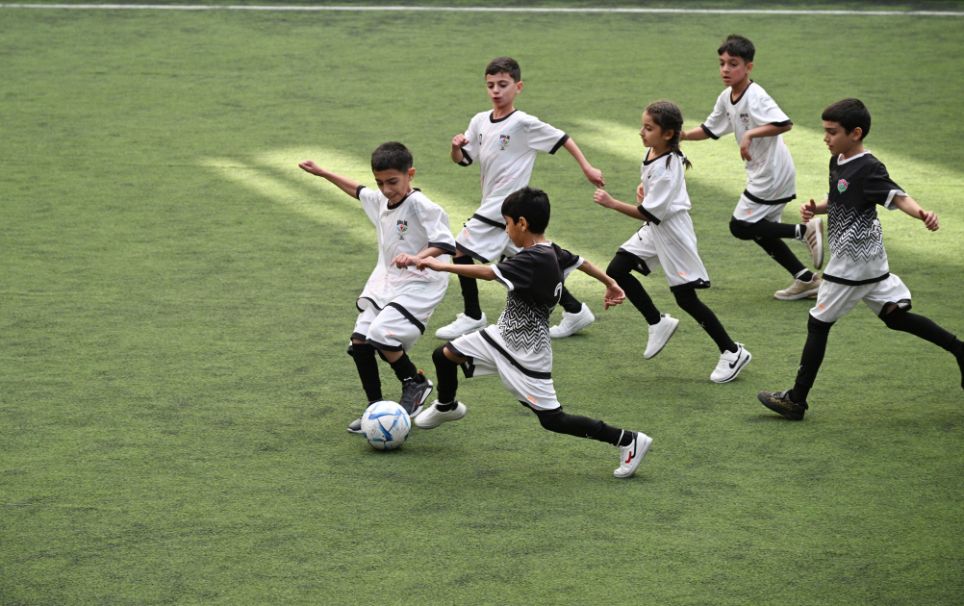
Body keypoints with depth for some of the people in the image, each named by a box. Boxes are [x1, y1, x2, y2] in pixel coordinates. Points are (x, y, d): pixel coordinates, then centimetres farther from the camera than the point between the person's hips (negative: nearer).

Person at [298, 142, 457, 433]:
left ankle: (416, 383, 0)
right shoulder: (379, 201, 7)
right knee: (360, 340, 2)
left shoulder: (422, 206, -17)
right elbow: (357, 190, 29)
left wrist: (417, 258, -42)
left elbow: (445, 243, -26)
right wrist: (322, 173, 32)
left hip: (418, 284, -9)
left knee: (381, 334, -24)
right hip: (384, 283, 9)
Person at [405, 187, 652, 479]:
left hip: (526, 352, -9)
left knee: (552, 419, -3)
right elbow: (581, 262, 16)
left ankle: (628, 440, 2)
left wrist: (442, 266, -33)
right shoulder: (552, 252, -1)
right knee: (444, 355, 14)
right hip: (503, 335, 9)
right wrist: (609, 283, 34)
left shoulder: (533, 260, -29)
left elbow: (488, 273, -37)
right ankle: (446, 407, 46)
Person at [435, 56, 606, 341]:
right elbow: (462, 159, 12)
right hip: (492, 205, 8)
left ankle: (472, 317, 6)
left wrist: (587, 168, -8)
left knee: (461, 251, -8)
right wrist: (456, 146, -10)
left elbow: (562, 139, -8)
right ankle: (574, 310, 23)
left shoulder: (524, 123, -13)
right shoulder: (480, 121, 7)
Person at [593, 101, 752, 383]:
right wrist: (642, 187, 3)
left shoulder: (668, 166, -25)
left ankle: (732, 352, 6)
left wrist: (612, 203, -24)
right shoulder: (651, 152, 1)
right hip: (653, 231, 9)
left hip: (672, 231, -9)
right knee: (616, 270, 4)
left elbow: (650, 212, -25)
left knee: (685, 297, -5)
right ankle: (658, 322, 17)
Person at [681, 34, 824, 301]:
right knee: (760, 230, 16)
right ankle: (806, 279, 22)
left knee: (740, 226, -7)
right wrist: (685, 135, 2)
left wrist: (750, 134, -39)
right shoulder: (726, 98, 6)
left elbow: (784, 124, -34)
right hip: (761, 173, 9)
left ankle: (804, 231, -5)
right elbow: (709, 130, 18)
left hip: (773, 173, -9)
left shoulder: (755, 97, -22)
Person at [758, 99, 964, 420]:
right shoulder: (837, 162, 8)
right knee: (895, 315, 15)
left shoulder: (868, 169, -20)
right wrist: (815, 208, 2)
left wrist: (922, 213, -52)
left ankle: (796, 400, 8)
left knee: (818, 323, 0)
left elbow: (897, 196, -33)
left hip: (853, 261, -9)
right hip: (868, 261, 9)